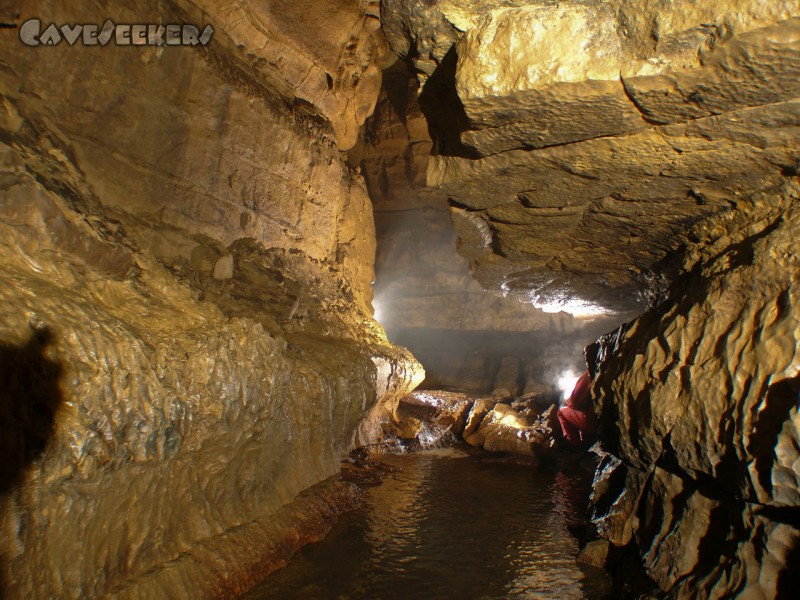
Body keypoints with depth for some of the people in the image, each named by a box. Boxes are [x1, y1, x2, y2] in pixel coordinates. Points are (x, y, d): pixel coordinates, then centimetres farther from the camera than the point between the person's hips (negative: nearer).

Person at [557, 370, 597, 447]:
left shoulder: (588, 375, -12)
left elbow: (573, 401, -8)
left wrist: (569, 402, 16)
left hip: (590, 422, -7)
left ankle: (574, 445, 11)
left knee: (562, 411, 14)